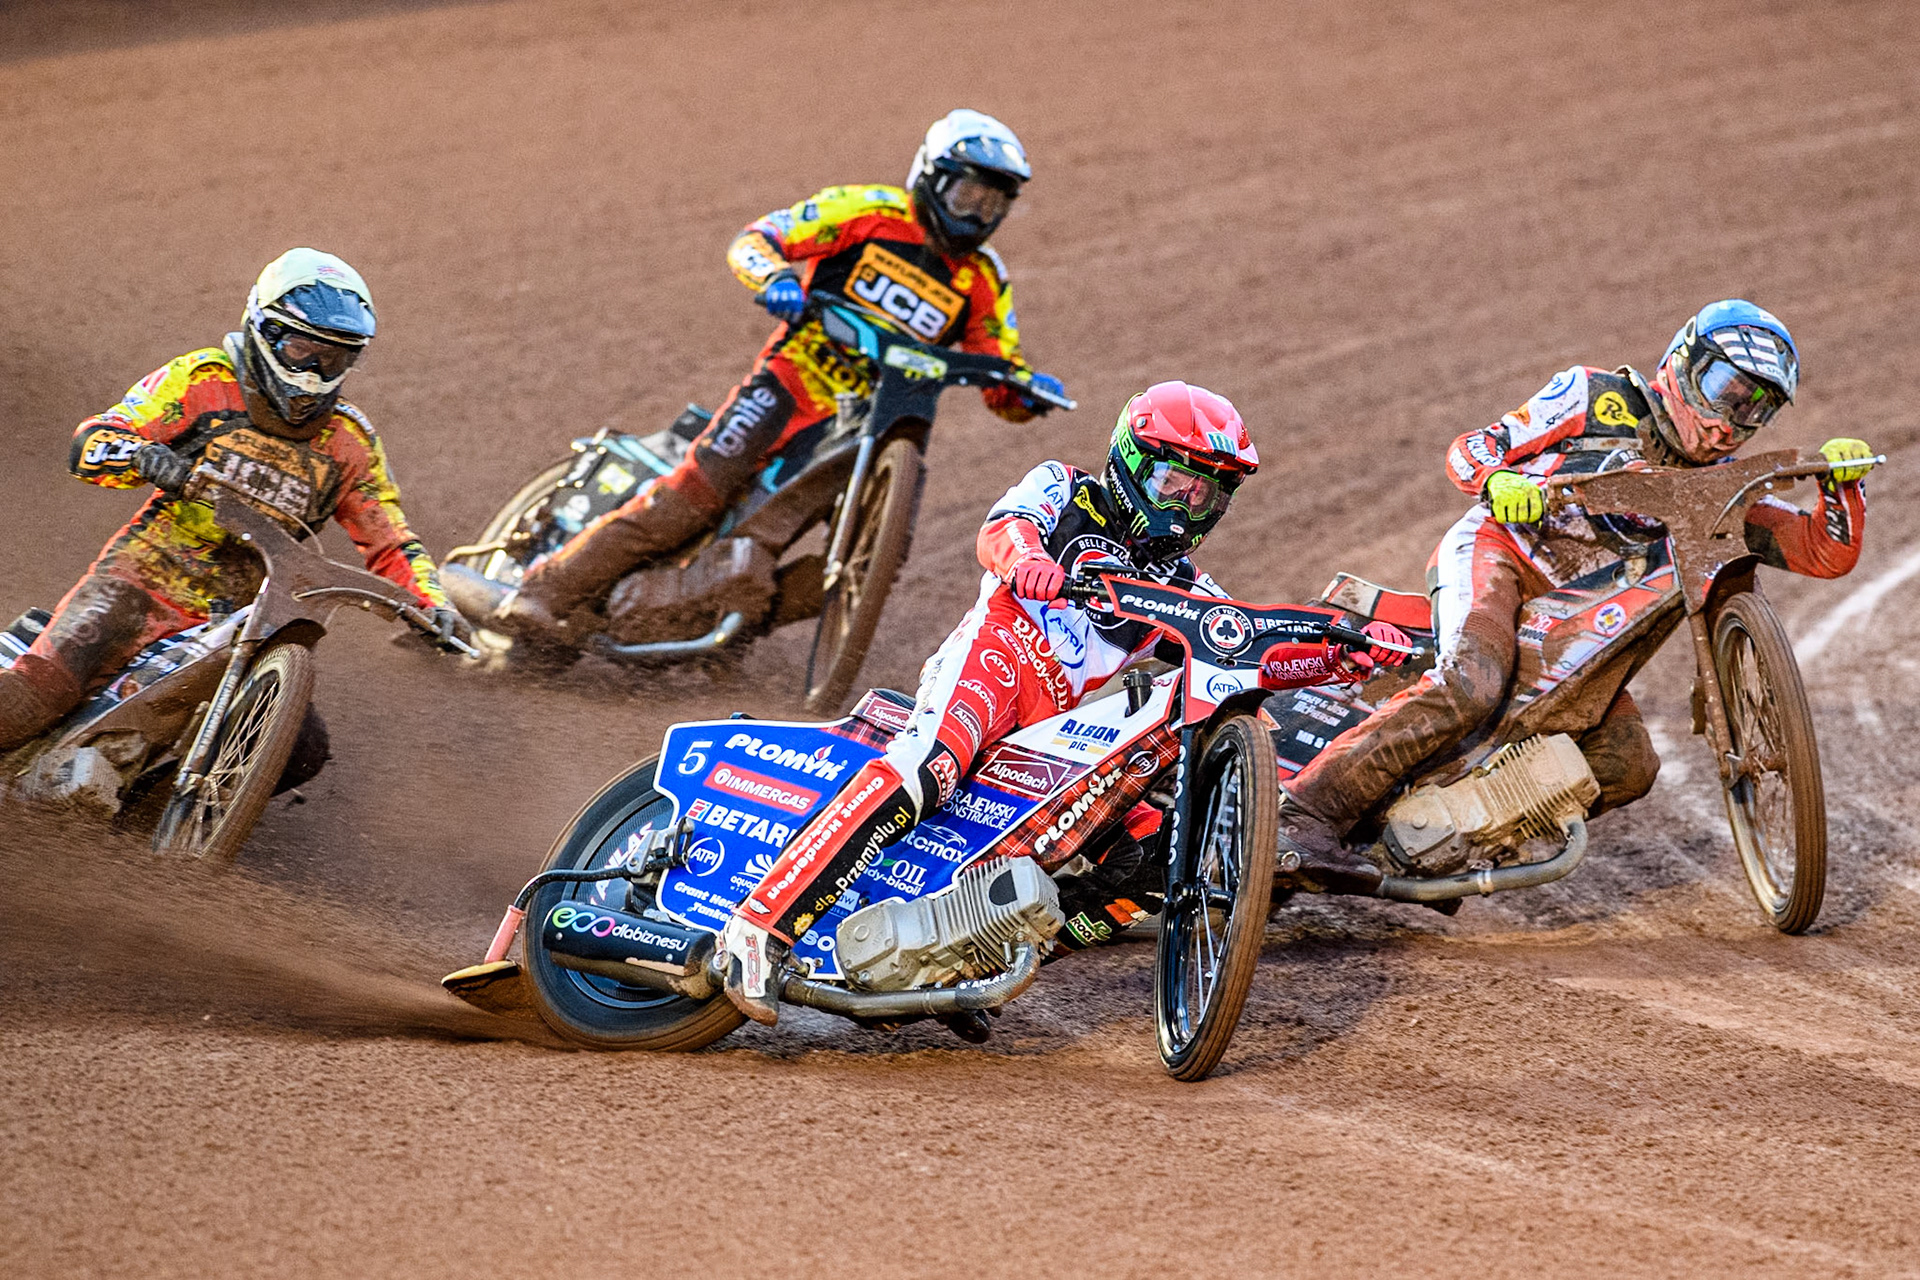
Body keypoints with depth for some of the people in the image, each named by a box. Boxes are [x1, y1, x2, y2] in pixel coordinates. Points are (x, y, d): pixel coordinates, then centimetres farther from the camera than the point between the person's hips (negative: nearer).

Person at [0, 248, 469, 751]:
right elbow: (90, 442, -7)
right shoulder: (206, 380, -3)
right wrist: (141, 455, -30)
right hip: (146, 578, -4)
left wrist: (434, 604, -8)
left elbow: (390, 541, 11)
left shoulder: (348, 441, 8)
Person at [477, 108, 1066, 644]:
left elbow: (1003, 391, 10)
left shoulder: (983, 283, 8)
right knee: (690, 495, -19)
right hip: (792, 381, -5)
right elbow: (752, 240, -6)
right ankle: (543, 594, -18)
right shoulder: (870, 211, -3)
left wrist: (1027, 389, -14)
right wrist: (774, 277, -29)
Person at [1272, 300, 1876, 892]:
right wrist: (1499, 480, -21)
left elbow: (1827, 553, 12)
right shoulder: (1598, 396, 4)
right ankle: (1307, 810, -41)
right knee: (1468, 687, -35)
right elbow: (1467, 450, 2)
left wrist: (1843, 481, -7)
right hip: (1496, 549, -6)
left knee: (1629, 766, -12)